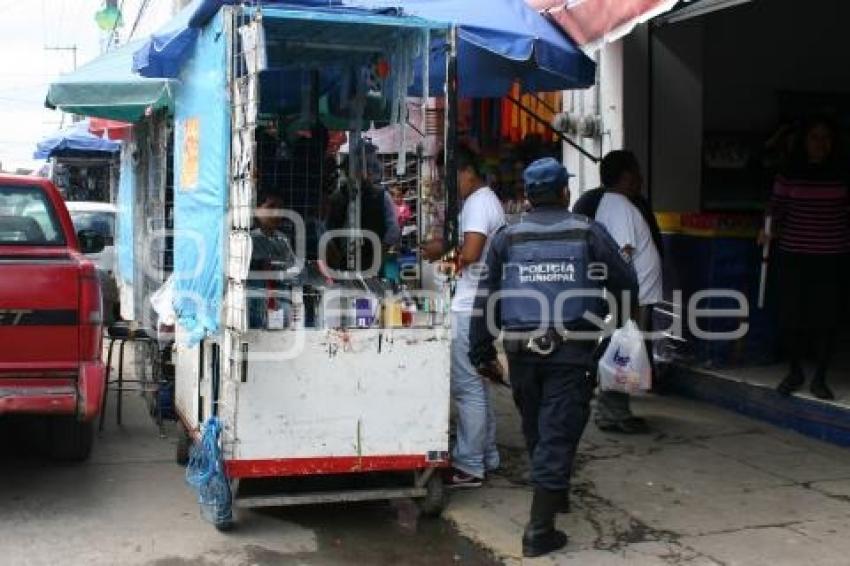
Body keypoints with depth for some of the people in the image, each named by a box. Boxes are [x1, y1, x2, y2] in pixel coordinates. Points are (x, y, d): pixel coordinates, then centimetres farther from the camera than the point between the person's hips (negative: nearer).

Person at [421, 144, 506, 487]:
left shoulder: (478, 203, -13)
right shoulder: (484, 200, 20)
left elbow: (470, 253, -24)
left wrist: (442, 249, -8)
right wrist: (447, 251, 6)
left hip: (470, 309, -11)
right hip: (475, 305, 11)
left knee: (467, 387, -6)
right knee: (476, 384, 17)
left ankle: (469, 466, -1)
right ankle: (486, 456, 26)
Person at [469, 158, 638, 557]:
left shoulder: (507, 237, 6)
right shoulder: (588, 233, 1)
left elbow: (485, 299, 5)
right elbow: (627, 284, 5)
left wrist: (482, 352, 12)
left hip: (521, 352, 3)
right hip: (571, 353, -3)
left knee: (536, 432, 21)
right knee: (557, 435, -1)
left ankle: (554, 494, 43)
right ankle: (539, 530, -4)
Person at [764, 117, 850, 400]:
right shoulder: (788, 176, 1)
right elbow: (776, 212, 2)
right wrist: (770, 231, -15)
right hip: (795, 256, 0)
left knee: (827, 318, 1)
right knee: (792, 316, 2)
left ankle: (820, 378, 14)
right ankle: (795, 372, 23)